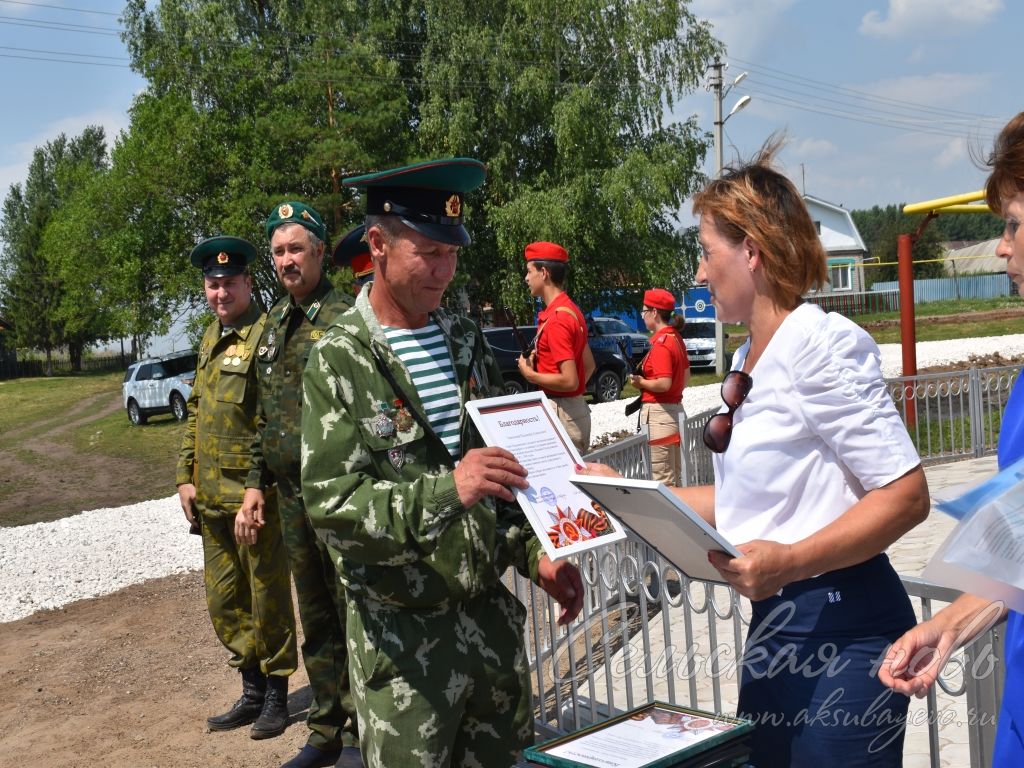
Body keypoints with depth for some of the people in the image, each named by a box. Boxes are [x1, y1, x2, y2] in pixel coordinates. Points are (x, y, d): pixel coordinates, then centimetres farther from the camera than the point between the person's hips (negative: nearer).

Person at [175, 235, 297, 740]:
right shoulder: (211, 338, 13)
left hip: (255, 496, -8)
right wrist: (186, 476, 12)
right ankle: (252, 692, 30)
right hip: (210, 498, 8)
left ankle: (275, 695, 21)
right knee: (224, 602, 15)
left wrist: (256, 494, -21)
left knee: (268, 600, 5)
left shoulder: (266, 335, -13)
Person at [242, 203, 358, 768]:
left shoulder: (344, 319, -11)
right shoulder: (275, 323, 13)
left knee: (354, 616, 2)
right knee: (315, 621, 17)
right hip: (293, 495, 7)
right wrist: (256, 481, 15)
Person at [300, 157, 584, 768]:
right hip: (404, 632, -5)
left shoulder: (467, 342, 7)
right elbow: (331, 504, -18)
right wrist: (445, 491, -31)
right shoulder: (338, 361, -11)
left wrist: (536, 555, 4)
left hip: (491, 611, 5)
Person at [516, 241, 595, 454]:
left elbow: (569, 380, -24)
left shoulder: (557, 319, -19)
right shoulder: (571, 311, 13)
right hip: (576, 408, 10)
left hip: (561, 412, -10)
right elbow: (589, 365, 21)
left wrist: (530, 375, -11)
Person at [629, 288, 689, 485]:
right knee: (674, 474, 17)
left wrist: (640, 382, -10)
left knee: (662, 478, -5)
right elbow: (685, 375, 20)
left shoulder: (661, 343, -17)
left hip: (658, 412, -10)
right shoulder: (675, 337, 12)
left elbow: (664, 384, -25)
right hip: (675, 407, 10)